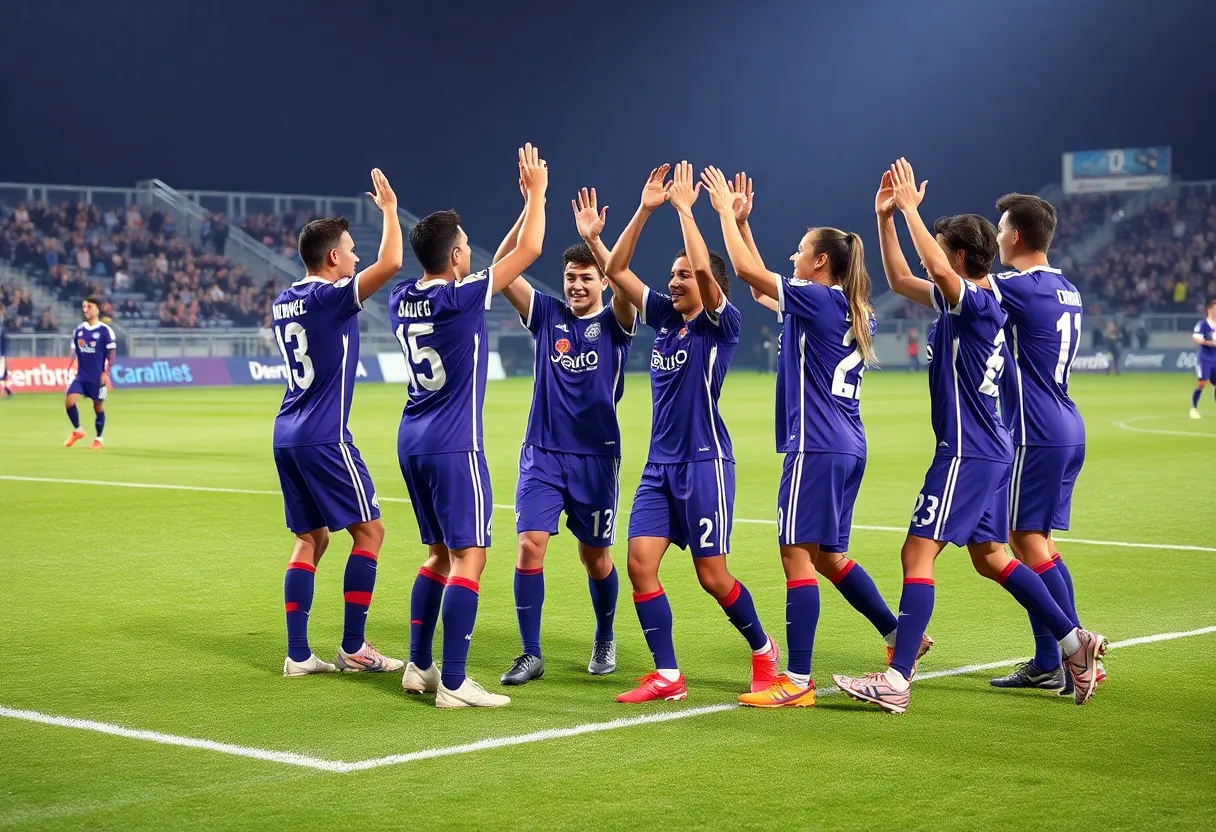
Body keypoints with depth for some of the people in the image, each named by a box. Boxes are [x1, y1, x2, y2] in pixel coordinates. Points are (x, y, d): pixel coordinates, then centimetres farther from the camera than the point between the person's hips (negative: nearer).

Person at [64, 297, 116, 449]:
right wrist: (70, 368, 4)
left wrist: (106, 372, -12)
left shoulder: (105, 330, -8)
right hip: (81, 374, 4)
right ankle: (77, 431, 11)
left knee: (98, 406, 5)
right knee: (69, 401, -10)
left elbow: (111, 353, -7)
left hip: (97, 376, -4)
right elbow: (74, 351, 14)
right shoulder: (79, 329, 6)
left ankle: (99, 439, 20)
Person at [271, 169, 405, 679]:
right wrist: (389, 209, -7)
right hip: (324, 437, -9)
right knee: (368, 531, 1)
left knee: (310, 538, 11)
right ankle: (353, 648, 3)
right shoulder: (330, 297, -13)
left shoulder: (283, 302, 12)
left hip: (287, 436, 9)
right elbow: (391, 262, -23)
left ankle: (298, 655, 7)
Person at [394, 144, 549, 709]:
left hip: (413, 443, 8)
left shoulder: (401, 302, 7)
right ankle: (454, 683, -10)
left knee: (441, 554, 18)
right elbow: (528, 251, -8)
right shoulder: (460, 299, -15)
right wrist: (537, 191, 7)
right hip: (454, 447, -8)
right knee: (469, 556, -6)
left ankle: (419, 667, 19)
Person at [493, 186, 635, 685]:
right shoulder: (547, 315, 4)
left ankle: (605, 641, 33)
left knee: (595, 556, 9)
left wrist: (593, 238, -38)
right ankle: (531, 655, -4)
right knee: (530, 545, -12)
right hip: (542, 453, 1)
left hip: (596, 457, -1)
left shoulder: (615, 322, -1)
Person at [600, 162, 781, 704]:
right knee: (640, 562, -6)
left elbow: (705, 268, -24)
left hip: (704, 461, -6)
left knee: (711, 575, -1)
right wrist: (646, 209, 1)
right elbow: (616, 270, 9)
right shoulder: (664, 317, 10)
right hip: (660, 463, 6)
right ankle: (667, 677, 1)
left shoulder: (720, 323, -7)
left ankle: (764, 651, 23)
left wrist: (683, 207, -16)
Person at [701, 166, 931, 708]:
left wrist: (727, 212, 1)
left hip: (815, 447, -9)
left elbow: (747, 271, -11)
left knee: (798, 555, -6)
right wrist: (742, 220, 26)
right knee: (827, 556, 19)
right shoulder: (854, 312, 16)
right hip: (849, 446, 9)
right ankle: (899, 636, 23)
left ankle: (797, 682, -6)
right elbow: (762, 283, 26)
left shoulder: (817, 300, -9)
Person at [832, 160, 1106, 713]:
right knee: (988, 555, 18)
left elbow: (937, 266, -35)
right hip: (989, 450, 10)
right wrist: (885, 216, 14)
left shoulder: (977, 303, -15)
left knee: (918, 553, -10)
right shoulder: (959, 303, 12)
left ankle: (896, 680, -12)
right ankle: (1074, 642, 22)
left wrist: (910, 206, -26)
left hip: (967, 453, -10)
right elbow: (899, 280, 22)